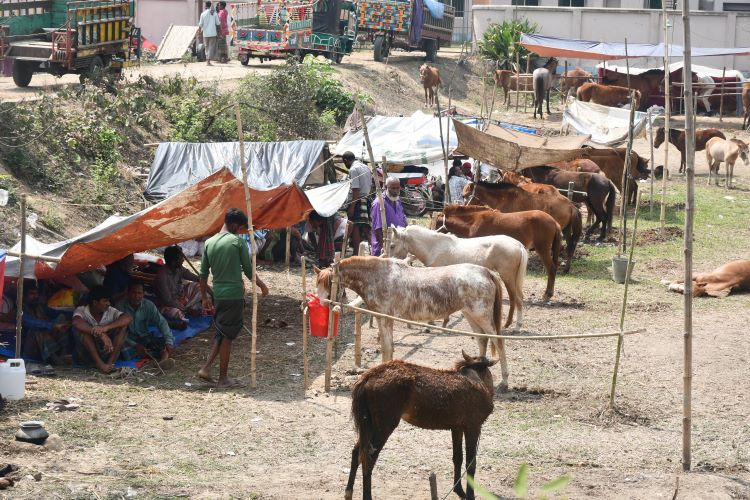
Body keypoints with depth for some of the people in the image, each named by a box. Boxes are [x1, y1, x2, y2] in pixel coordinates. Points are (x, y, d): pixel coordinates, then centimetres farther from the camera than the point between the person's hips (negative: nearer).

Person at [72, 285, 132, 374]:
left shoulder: (110, 311, -1)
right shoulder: (81, 311, -9)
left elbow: (128, 318, -19)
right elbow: (77, 322, -33)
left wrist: (106, 327, -36)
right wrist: (101, 334, -43)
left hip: (106, 352, 2)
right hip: (86, 355, -2)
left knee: (123, 326, -14)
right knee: (80, 328, -27)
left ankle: (110, 362, -26)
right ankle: (99, 364, -33)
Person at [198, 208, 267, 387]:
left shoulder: (209, 243, 6)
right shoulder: (237, 242, -10)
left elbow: (203, 274, 9)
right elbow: (248, 270, -4)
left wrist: (204, 297, 19)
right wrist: (261, 285, 12)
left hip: (218, 295, 5)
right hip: (234, 294, -5)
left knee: (221, 334, 18)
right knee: (227, 336, 1)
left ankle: (206, 369, 7)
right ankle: (223, 378, 7)